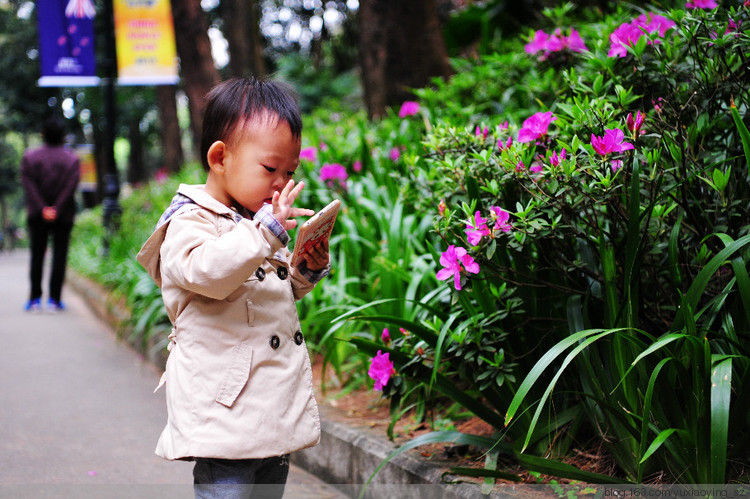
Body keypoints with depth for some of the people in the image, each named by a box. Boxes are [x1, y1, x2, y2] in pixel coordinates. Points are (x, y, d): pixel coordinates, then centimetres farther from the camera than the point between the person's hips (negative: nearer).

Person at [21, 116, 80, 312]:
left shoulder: (29, 156, 3)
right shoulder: (72, 158, 0)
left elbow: (29, 185, -6)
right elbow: (71, 186, -10)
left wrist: (42, 208, -11)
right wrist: (57, 208, -13)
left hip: (37, 215, 1)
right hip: (63, 216, -1)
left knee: (37, 256, 7)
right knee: (59, 256, 1)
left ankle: (35, 299, 5)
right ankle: (54, 299, -2)